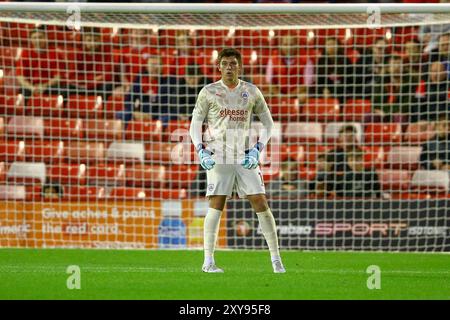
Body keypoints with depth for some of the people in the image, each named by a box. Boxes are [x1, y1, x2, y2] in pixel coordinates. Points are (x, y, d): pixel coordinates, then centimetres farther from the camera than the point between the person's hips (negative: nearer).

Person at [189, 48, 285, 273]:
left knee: (261, 204, -3)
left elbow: (268, 123, 13)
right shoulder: (209, 92, 3)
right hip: (217, 158, -2)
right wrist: (201, 151, -9)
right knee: (216, 206, -8)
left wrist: (257, 150, 0)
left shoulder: (251, 92, 7)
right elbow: (195, 124, 6)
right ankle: (208, 262, -5)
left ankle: (276, 259, 2)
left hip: (245, 158, 2)